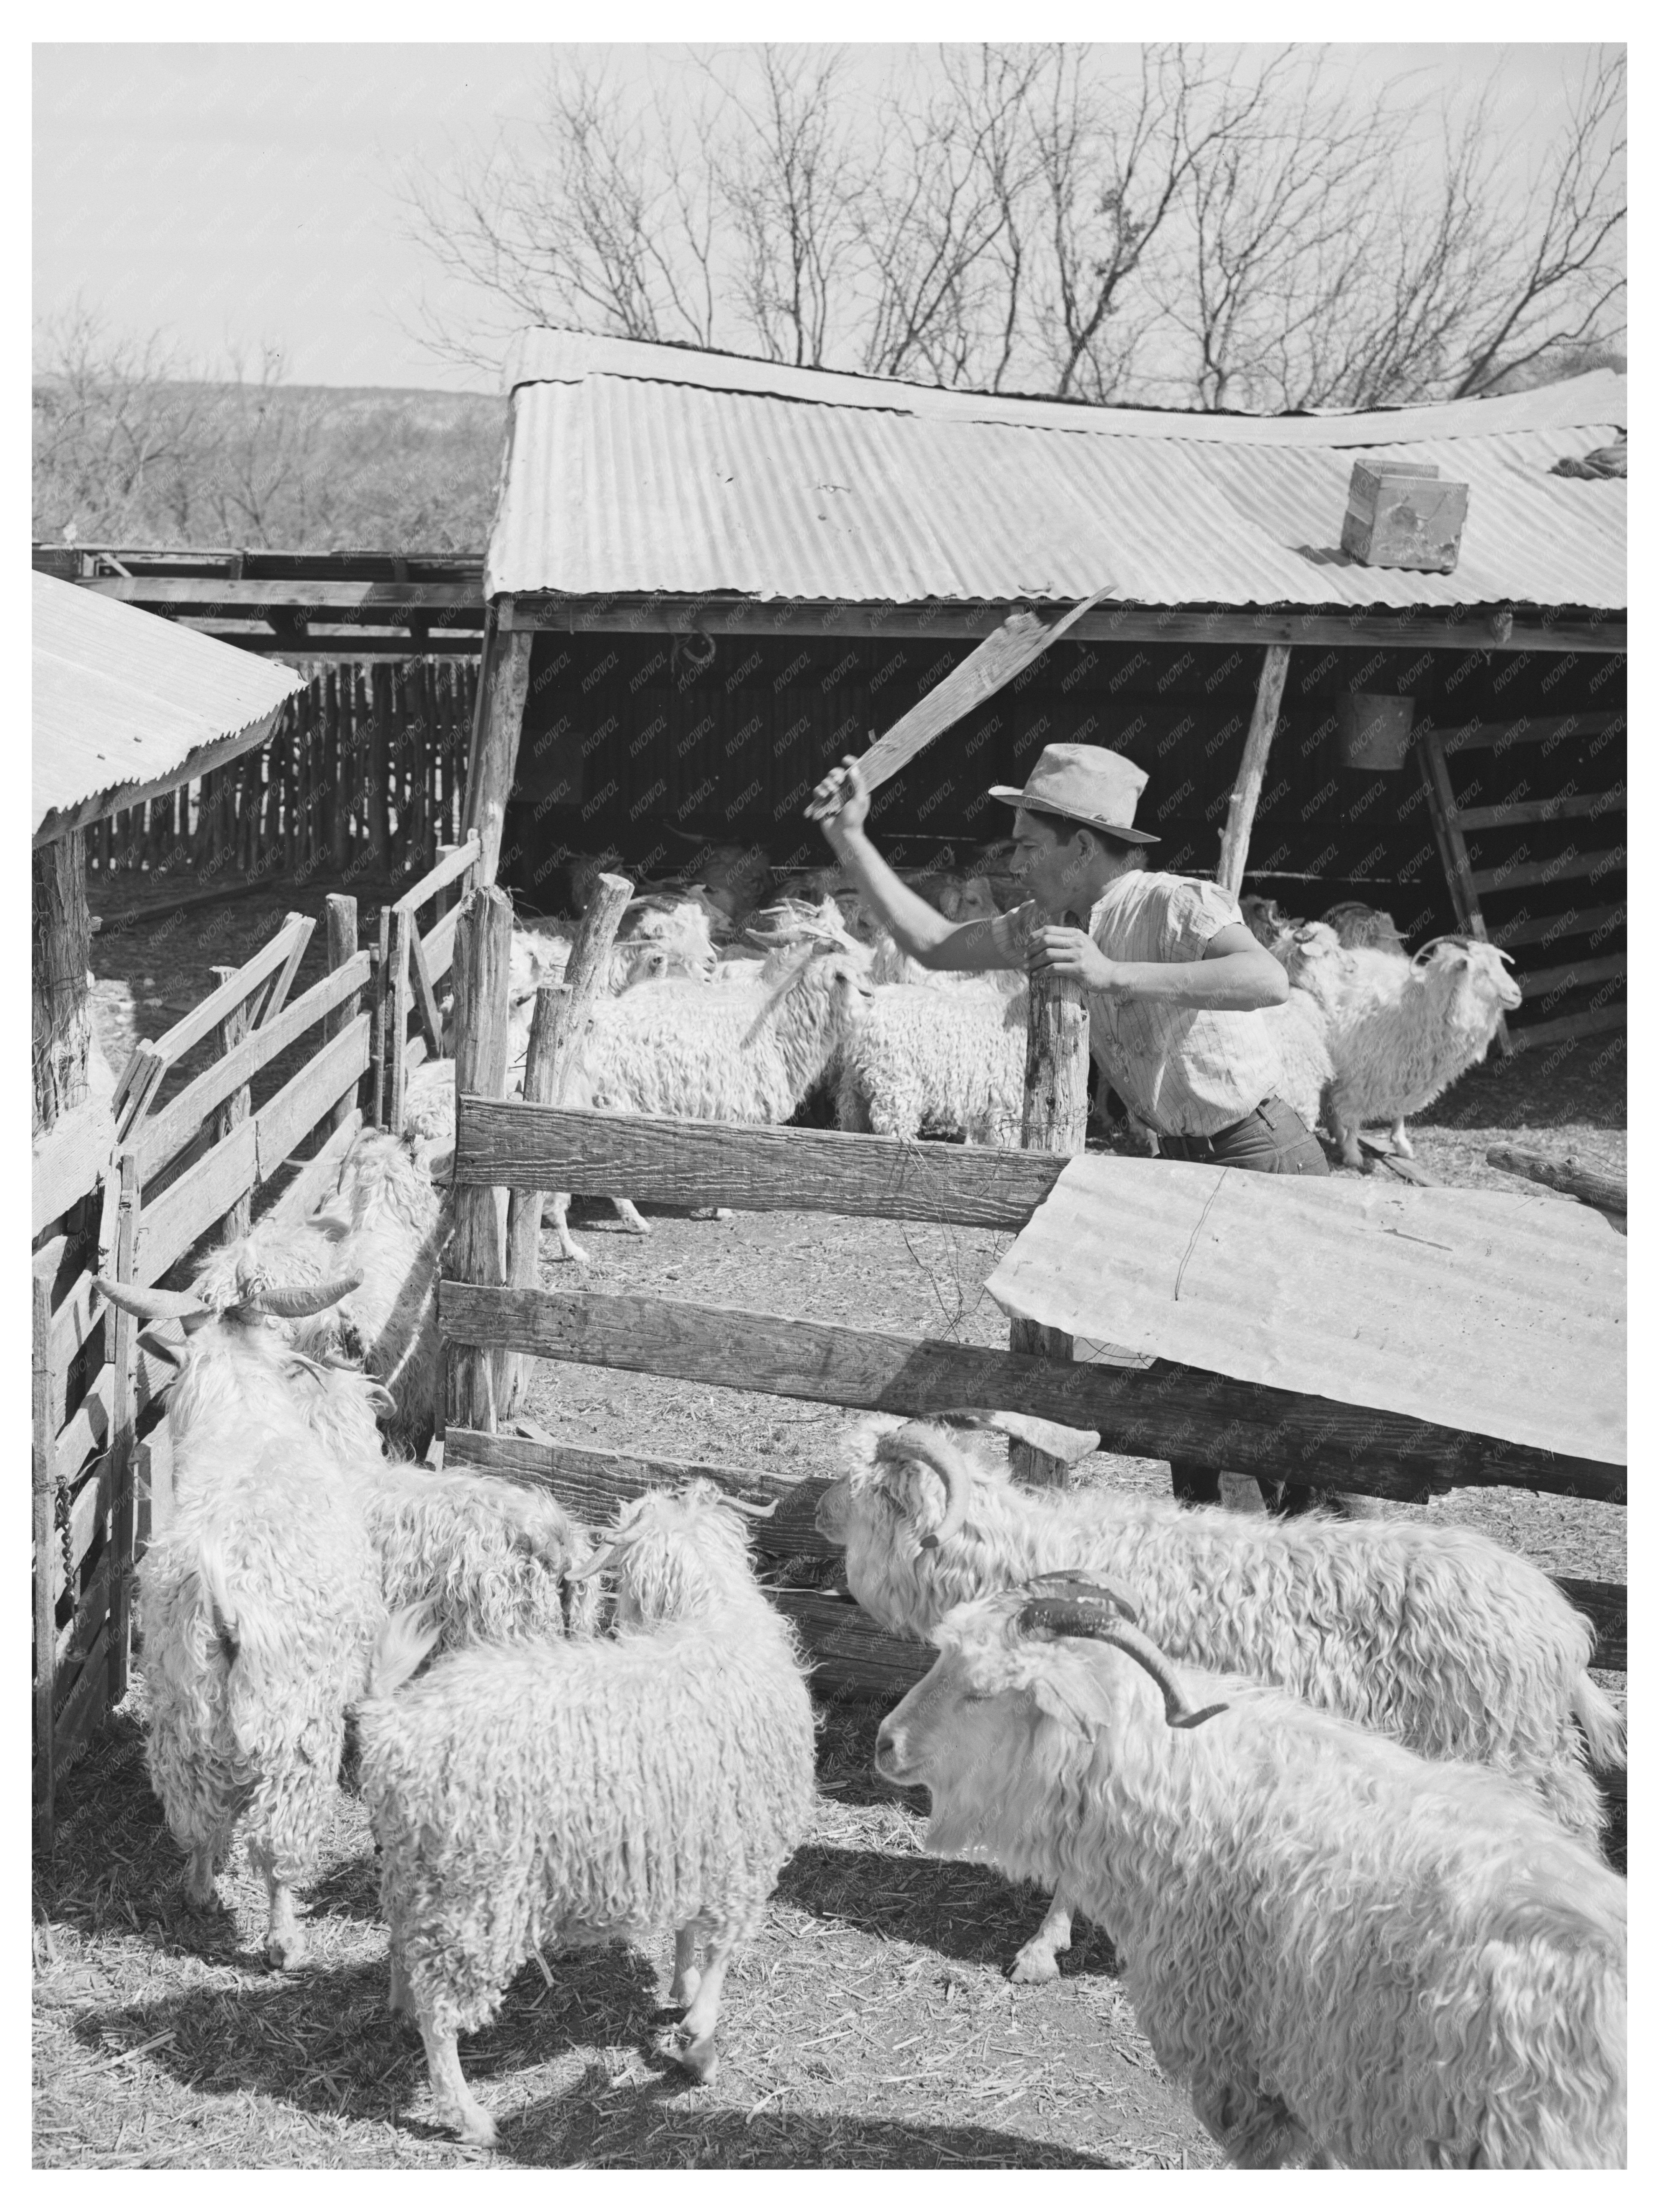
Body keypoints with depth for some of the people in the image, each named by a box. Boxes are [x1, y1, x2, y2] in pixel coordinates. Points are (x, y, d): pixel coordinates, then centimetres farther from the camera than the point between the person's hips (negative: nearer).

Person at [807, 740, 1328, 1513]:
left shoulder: (1177, 905, -22)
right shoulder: (1051, 924, 2)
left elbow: (1268, 980, -40)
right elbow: (933, 944, 10)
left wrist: (1113, 973, -46)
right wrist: (849, 837, 3)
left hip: (1262, 1158, -8)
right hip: (1183, 1159, 8)